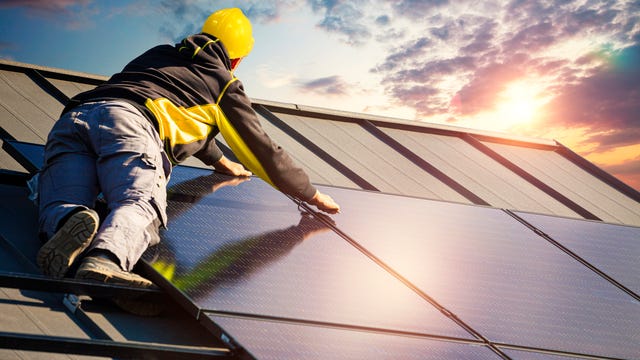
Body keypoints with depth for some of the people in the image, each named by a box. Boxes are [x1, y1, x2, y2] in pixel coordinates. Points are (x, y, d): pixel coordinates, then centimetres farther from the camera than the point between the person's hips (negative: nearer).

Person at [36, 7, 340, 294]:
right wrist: (311, 194, 41)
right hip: (129, 121, -6)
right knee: (140, 206, -28)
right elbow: (262, 149, 27)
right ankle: (103, 261, -60)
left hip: (73, 117, 6)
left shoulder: (157, 55, 42)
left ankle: (74, 223, -48)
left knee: (59, 209, -13)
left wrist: (219, 161, 72)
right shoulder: (224, 84, 25)